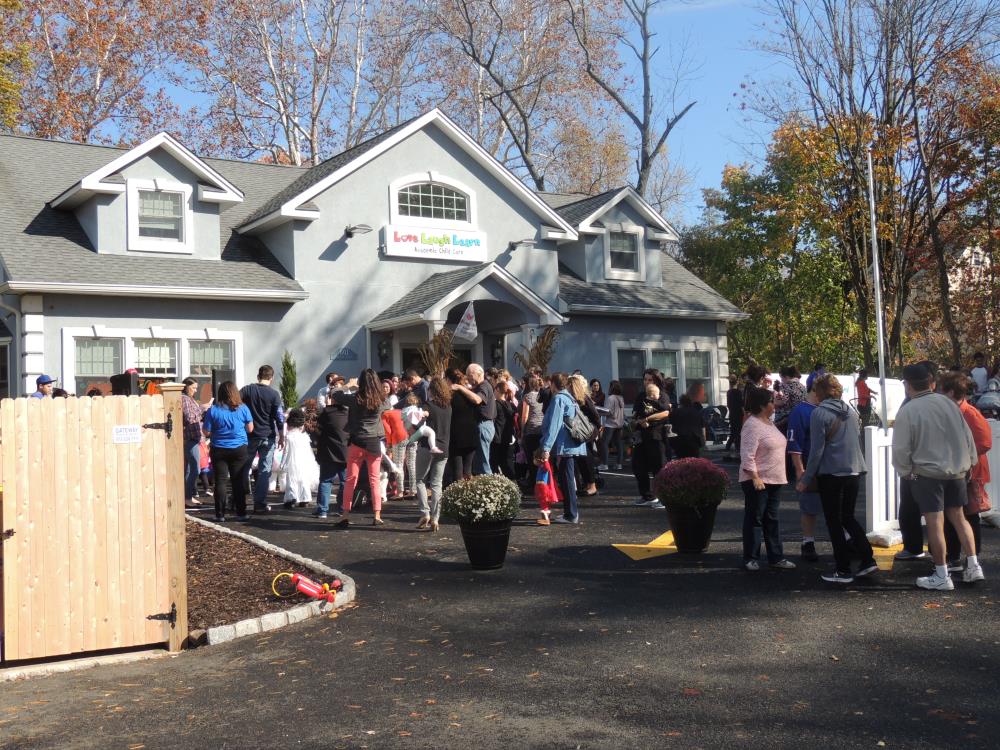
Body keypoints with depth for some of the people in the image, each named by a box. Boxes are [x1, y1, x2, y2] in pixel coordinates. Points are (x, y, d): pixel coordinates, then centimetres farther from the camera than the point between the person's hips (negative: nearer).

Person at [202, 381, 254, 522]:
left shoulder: (213, 410, -8)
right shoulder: (243, 408, -5)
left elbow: (206, 432, -5)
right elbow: (250, 429, 3)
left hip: (219, 450, -1)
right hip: (239, 449, 1)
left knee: (221, 482, 6)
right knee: (239, 481, 6)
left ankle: (220, 514, 6)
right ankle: (241, 513, 8)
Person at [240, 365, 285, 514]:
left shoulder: (247, 390, 0)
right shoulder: (274, 394, -6)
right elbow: (279, 418, -7)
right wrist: (281, 437, 2)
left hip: (249, 435, 2)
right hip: (268, 436, -2)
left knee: (244, 468, 13)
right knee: (265, 471, 2)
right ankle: (260, 504, 0)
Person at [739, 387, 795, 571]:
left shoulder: (769, 422, 13)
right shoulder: (752, 425, -16)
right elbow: (747, 455, -21)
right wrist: (755, 477, -24)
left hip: (774, 480, 9)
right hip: (757, 481, -9)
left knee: (772, 519, 13)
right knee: (754, 519, 0)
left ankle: (776, 557, 19)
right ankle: (750, 559, 8)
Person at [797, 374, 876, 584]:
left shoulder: (819, 413, -11)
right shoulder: (852, 412, 9)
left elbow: (816, 450, -13)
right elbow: (857, 442, 17)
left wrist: (806, 479, -8)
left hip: (831, 474, -6)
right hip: (854, 471, 6)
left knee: (834, 522, 4)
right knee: (848, 516, 19)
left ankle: (843, 570, 7)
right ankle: (868, 560, 12)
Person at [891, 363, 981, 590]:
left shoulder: (907, 411, -14)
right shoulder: (948, 403, 0)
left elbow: (901, 449, -11)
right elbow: (967, 435, 7)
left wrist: (905, 471, 6)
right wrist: (969, 462, 19)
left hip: (927, 473, -5)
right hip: (956, 469, 5)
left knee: (935, 522, -1)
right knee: (958, 517, 17)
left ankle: (941, 575, 4)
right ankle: (973, 566, 16)